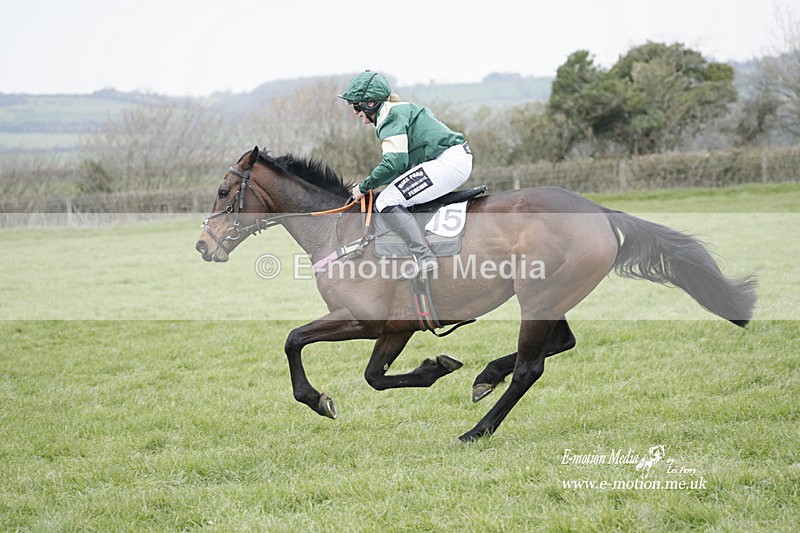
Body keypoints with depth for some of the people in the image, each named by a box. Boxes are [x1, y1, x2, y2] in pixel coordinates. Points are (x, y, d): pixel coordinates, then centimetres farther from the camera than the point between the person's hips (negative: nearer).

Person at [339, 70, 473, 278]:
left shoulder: (391, 115, -10)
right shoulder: (397, 111, 22)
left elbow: (393, 163, -21)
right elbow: (401, 164, 23)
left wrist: (364, 186, -9)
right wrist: (369, 183, 16)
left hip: (448, 162, -11)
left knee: (386, 202, -15)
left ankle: (424, 259, -24)